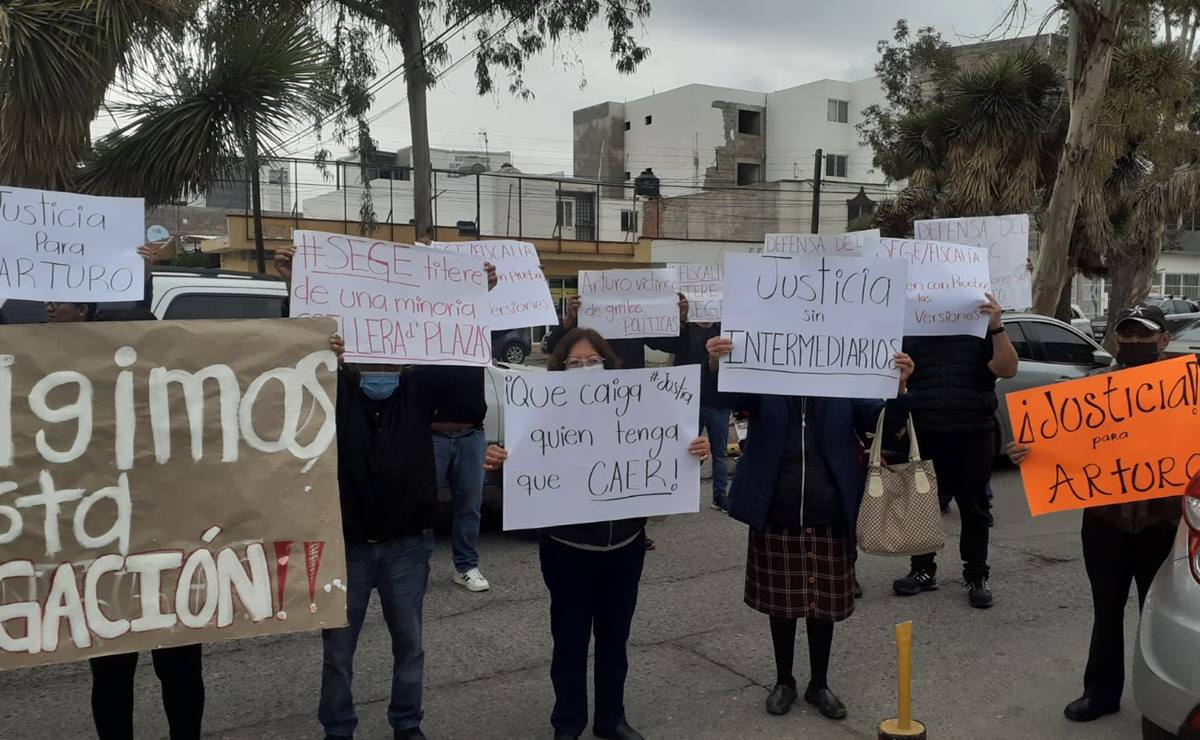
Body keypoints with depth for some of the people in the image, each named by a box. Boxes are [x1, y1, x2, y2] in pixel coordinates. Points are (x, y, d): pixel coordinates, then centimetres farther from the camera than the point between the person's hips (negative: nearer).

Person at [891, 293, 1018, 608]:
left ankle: (976, 577, 15)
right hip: (924, 435, 1)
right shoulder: (911, 332, 6)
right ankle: (923, 570, 20)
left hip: (972, 436, -1)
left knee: (974, 508, 6)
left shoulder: (980, 330, 3)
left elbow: (1007, 369, -10)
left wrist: (997, 328, -21)